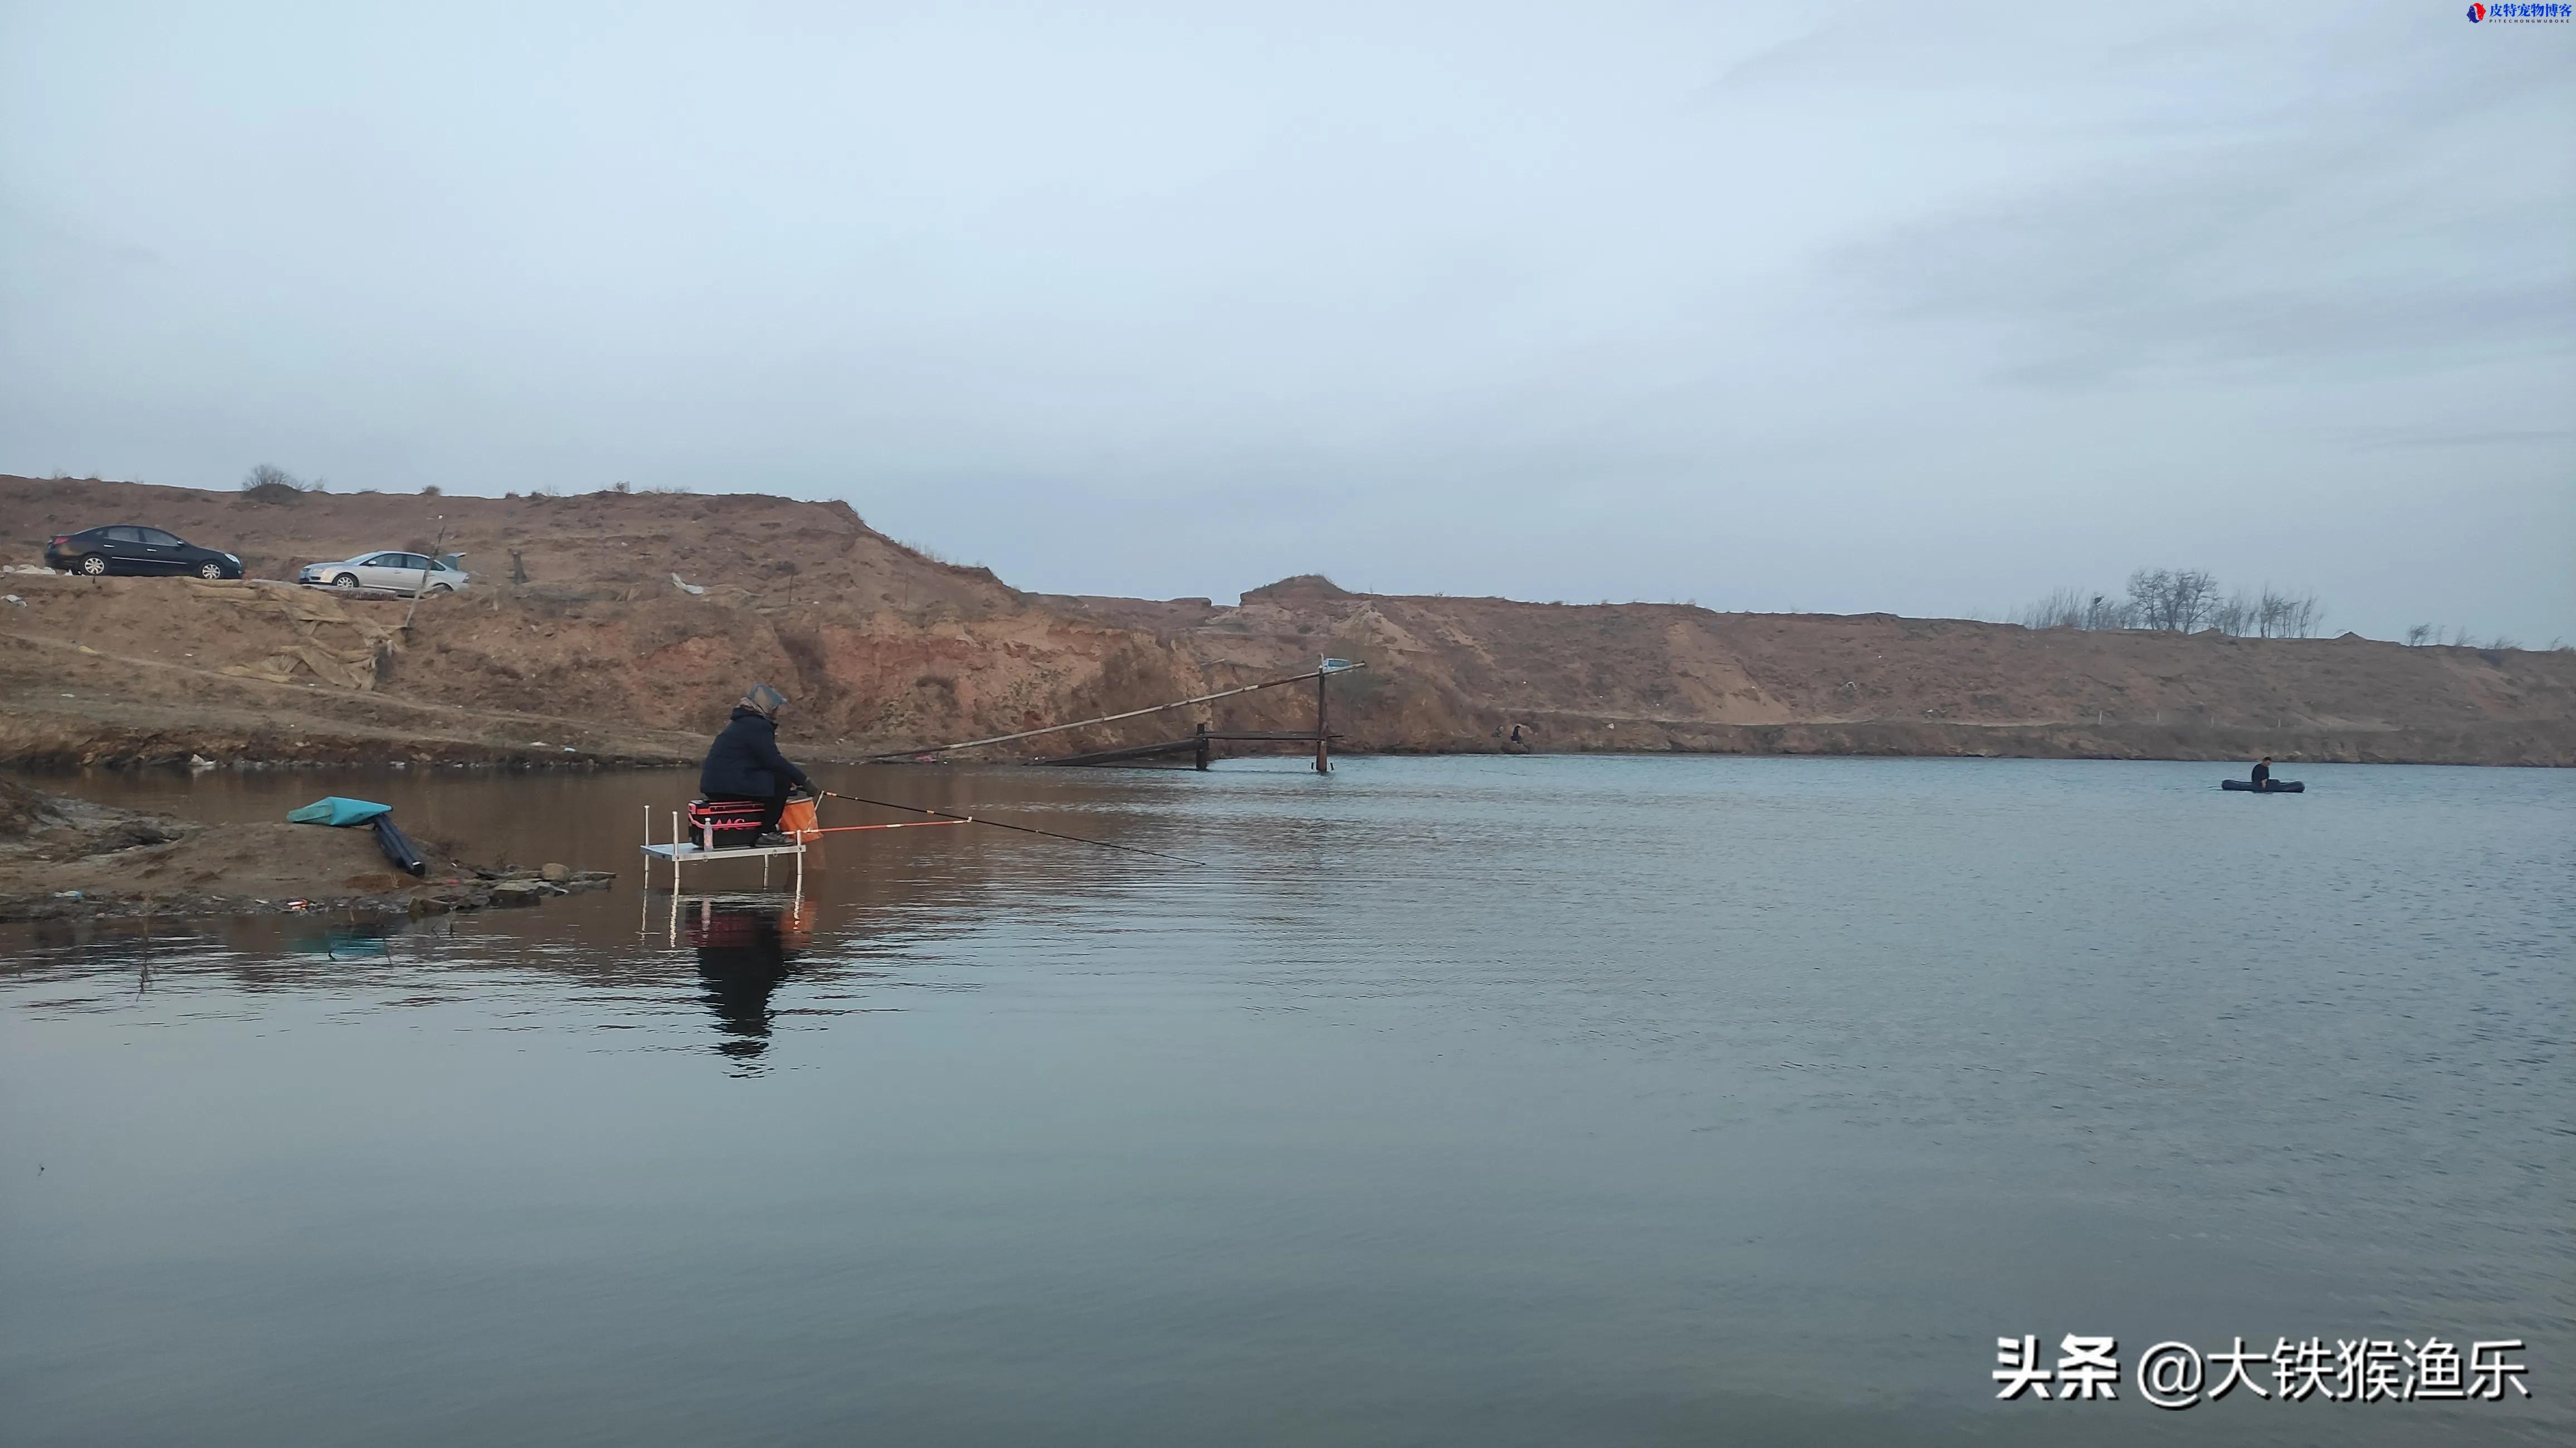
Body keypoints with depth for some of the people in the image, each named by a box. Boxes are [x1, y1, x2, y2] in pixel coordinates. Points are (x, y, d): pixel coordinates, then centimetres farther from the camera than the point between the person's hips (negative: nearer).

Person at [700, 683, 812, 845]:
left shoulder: (742, 723, 24)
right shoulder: (757, 726, -10)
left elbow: (769, 759, 24)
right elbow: (774, 761, -17)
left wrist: (798, 779, 16)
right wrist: (803, 780, -11)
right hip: (730, 787, -11)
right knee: (781, 780, -15)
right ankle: (767, 833, -13)